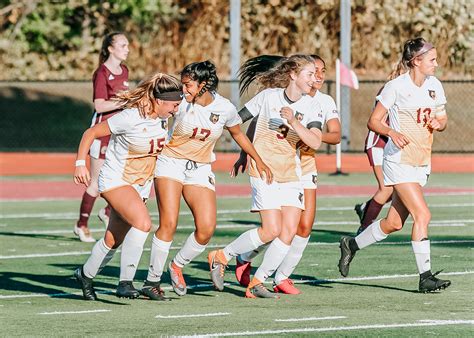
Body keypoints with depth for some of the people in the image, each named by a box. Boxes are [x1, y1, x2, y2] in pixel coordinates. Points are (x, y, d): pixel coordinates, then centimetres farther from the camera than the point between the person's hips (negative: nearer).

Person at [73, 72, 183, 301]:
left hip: (140, 185, 8)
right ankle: (125, 282, -24)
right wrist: (80, 164, -18)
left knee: (113, 241, 11)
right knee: (143, 223, -29)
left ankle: (85, 274, 35)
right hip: (115, 180, -7)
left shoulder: (162, 118, -1)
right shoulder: (131, 118, -23)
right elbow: (91, 133, -14)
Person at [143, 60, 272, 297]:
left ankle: (177, 265, 16)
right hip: (171, 164, -3)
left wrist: (258, 160, 18)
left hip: (200, 170, 3)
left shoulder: (225, 108, -6)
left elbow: (238, 134, 13)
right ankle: (152, 280, -5)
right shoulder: (180, 102, -13)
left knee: (206, 228, -11)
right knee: (168, 224, -17)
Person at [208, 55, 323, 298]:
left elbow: (315, 143, -12)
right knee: (271, 231, -13)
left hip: (290, 173, 5)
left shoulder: (310, 107, 2)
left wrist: (293, 121, -23)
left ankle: (257, 282, 6)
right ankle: (221, 257, 6)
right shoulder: (268, 96, -7)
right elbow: (236, 120, 2)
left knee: (289, 232, -7)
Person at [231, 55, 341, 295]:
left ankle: (282, 277, 10)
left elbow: (336, 136, -9)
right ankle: (244, 259, 20)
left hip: (306, 164, 4)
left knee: (305, 226, -6)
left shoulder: (326, 102, 3)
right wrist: (244, 154, -8)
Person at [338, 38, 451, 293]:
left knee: (394, 223, 10)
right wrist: (392, 132, -26)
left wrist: (438, 123, -6)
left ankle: (352, 245, 32)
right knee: (422, 214, -17)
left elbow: (442, 118, 18)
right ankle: (425, 277, -15)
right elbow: (373, 121, -7)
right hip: (399, 160, -7)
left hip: (422, 163, 7)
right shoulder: (396, 86, -11)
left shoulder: (434, 85, 8)